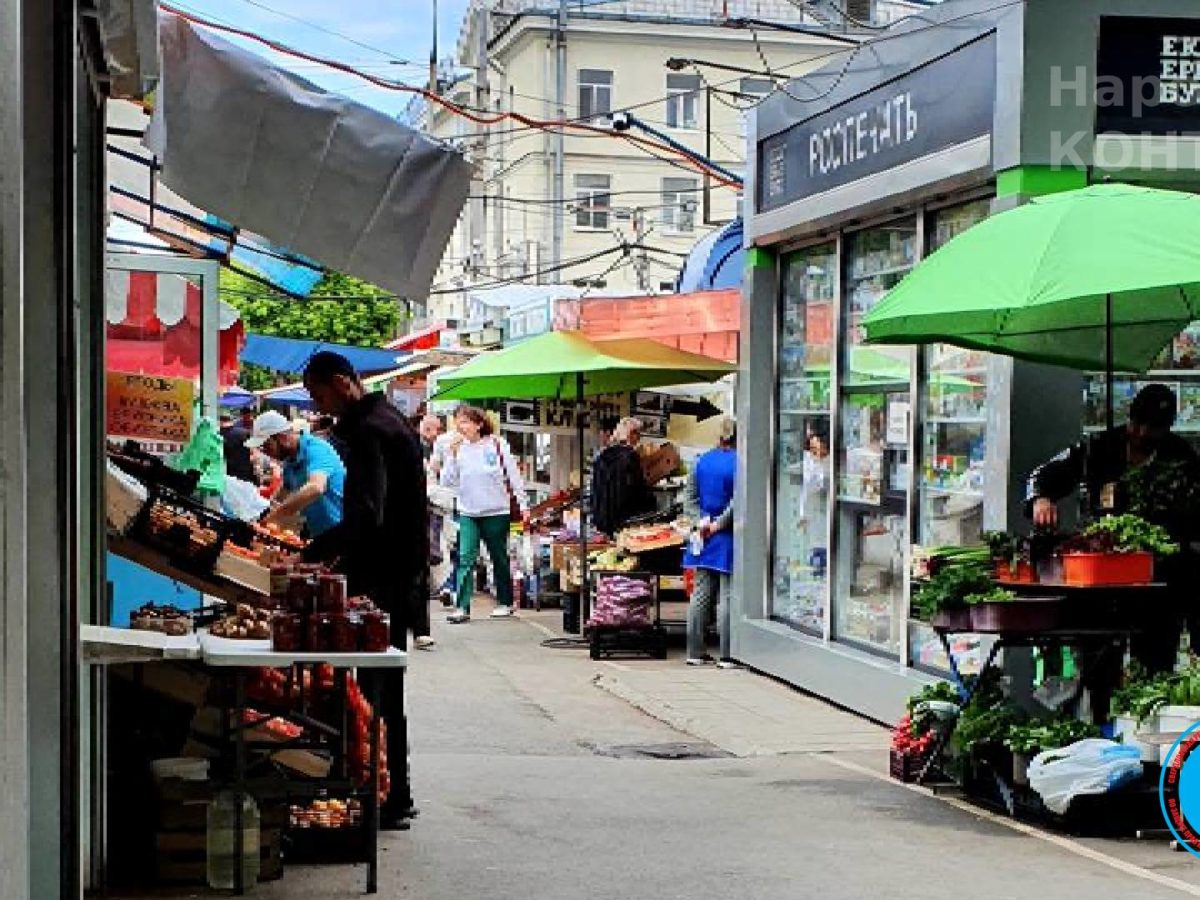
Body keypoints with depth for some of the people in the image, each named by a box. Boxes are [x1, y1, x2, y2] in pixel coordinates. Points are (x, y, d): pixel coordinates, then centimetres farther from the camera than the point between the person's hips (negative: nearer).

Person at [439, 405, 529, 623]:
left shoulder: (497, 444, -5)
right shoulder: (457, 447, 1)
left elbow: (514, 476, 1)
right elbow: (447, 481, -3)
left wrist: (523, 505, 0)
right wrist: (452, 456, -15)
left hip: (496, 511, -1)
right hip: (467, 513, 1)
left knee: (499, 558, 11)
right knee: (465, 559, -9)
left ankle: (505, 603, 24)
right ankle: (461, 607, -12)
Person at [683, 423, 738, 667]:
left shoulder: (702, 461, 7)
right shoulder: (739, 463, -12)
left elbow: (690, 498, 6)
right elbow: (737, 503, -20)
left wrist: (701, 520, -2)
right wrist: (720, 524, -11)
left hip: (704, 537, 5)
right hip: (728, 538, -5)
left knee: (700, 593, 10)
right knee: (726, 597, -1)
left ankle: (695, 652, 13)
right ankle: (726, 655, 0)